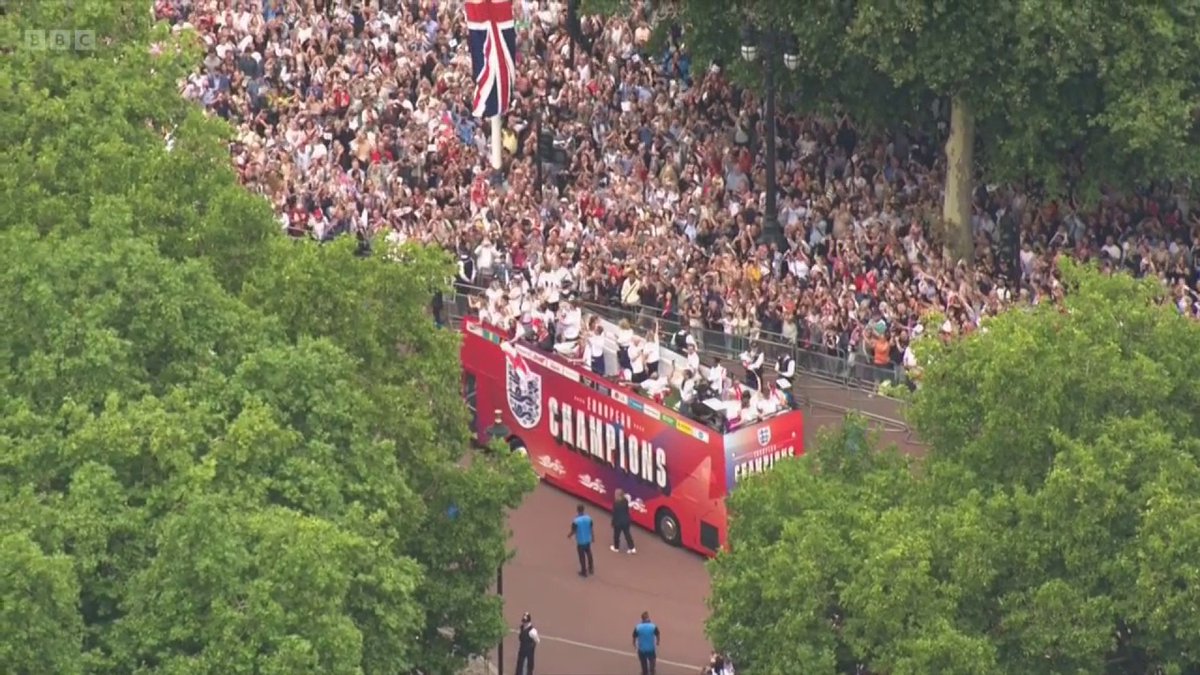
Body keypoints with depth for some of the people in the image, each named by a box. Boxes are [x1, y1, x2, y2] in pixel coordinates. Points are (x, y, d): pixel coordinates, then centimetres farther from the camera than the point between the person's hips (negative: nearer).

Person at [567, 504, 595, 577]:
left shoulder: (576, 521, -26)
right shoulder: (589, 518, -12)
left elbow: (573, 531, -16)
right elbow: (591, 529, 0)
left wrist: (569, 535, 7)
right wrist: (592, 537, 17)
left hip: (580, 541, -5)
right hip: (588, 540, 5)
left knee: (582, 556, 10)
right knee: (589, 554, 23)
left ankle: (584, 572, 22)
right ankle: (591, 569, 37)